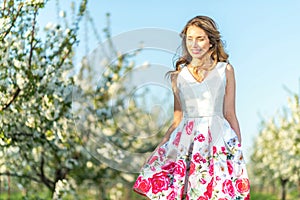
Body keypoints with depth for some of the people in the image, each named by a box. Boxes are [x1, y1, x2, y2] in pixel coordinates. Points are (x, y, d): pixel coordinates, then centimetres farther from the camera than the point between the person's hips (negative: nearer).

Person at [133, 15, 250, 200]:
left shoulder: (225, 70, 6)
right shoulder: (178, 75, 11)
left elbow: (230, 114, 7)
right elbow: (177, 119, 13)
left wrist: (240, 149, 6)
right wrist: (159, 147, 6)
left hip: (220, 140, -2)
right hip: (185, 140, 2)